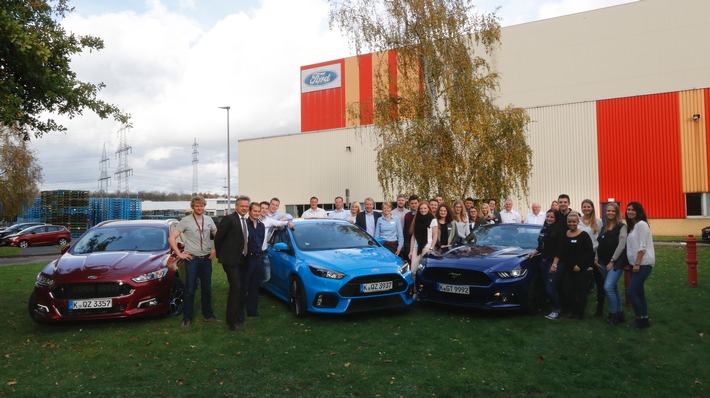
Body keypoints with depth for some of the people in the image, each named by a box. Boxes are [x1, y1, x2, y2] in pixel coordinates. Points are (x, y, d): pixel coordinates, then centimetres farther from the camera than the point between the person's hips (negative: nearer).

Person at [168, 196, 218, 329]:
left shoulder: (209, 220, 5)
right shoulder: (185, 221, -6)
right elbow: (171, 238, -8)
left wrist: (215, 249, 6)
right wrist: (180, 254, -10)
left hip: (206, 258, 4)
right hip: (192, 258, -4)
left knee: (207, 288, 11)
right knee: (190, 289, 0)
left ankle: (207, 314, 23)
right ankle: (187, 318, 10)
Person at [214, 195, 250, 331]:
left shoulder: (246, 221, 11)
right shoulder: (229, 219, -12)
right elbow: (218, 237, -9)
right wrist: (220, 255, 0)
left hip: (242, 260, 8)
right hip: (231, 260, -7)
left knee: (239, 289, 14)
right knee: (236, 288, -11)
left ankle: (239, 317, 26)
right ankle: (232, 321, -4)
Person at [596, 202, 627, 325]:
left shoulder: (622, 227, -6)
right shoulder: (604, 228, 14)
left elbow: (621, 245, -13)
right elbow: (600, 245, 16)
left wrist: (612, 261, -15)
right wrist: (596, 259, 5)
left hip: (616, 262, -7)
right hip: (604, 263, 7)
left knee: (608, 287, -17)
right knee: (613, 289, 11)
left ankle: (613, 314, -4)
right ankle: (619, 314, 21)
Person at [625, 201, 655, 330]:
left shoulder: (641, 224, -12)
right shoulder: (631, 225, 15)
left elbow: (642, 246, -17)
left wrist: (637, 264, -18)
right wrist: (633, 264, 11)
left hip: (643, 263, -9)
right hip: (635, 263, 9)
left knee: (631, 291, -10)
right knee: (638, 292, 12)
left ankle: (641, 320, 1)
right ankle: (644, 319, 19)